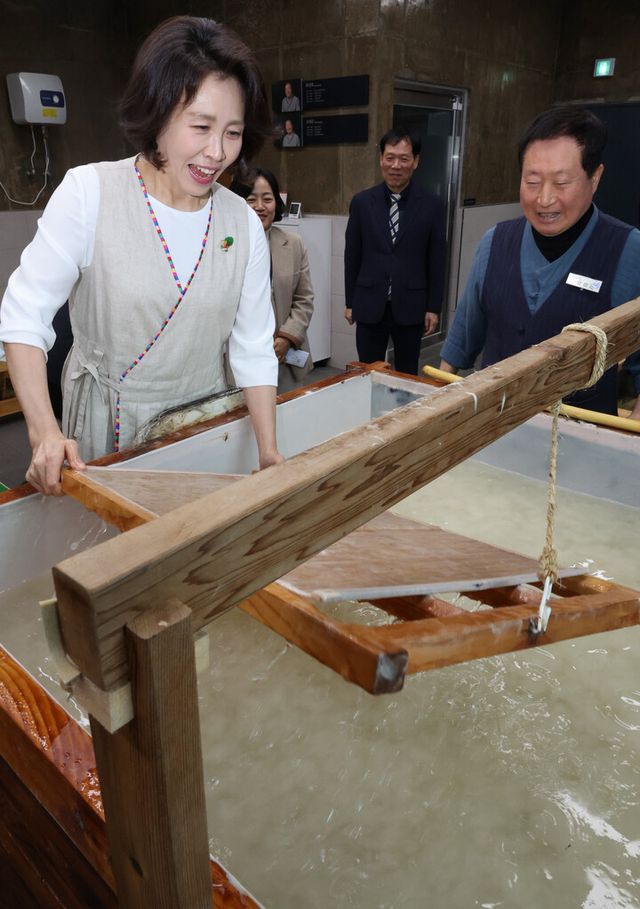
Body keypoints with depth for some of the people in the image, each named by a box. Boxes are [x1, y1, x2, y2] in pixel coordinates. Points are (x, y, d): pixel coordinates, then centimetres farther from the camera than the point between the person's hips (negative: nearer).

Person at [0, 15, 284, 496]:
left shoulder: (244, 223, -6)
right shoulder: (89, 192, -15)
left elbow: (254, 350, -4)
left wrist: (270, 455, -9)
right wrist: (44, 432, -25)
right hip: (107, 420, -2)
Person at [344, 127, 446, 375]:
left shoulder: (431, 205, -2)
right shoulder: (362, 202, 1)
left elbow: (436, 261, 1)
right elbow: (352, 256, 5)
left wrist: (434, 308, 0)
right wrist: (350, 302, 6)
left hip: (410, 306, 0)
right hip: (369, 305, 1)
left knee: (407, 375, 10)